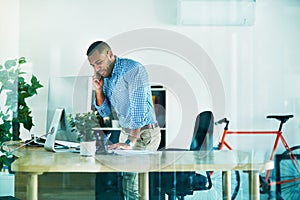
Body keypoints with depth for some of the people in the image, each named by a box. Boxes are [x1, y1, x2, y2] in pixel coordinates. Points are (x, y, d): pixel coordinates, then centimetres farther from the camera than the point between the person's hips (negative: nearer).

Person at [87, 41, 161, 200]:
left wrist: (130, 142, -30)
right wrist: (98, 89, -5)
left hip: (144, 134, -8)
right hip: (126, 132, 8)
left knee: (130, 182, -16)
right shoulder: (106, 76, 9)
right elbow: (105, 112, 12)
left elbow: (139, 108, -24)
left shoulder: (133, 69, -16)